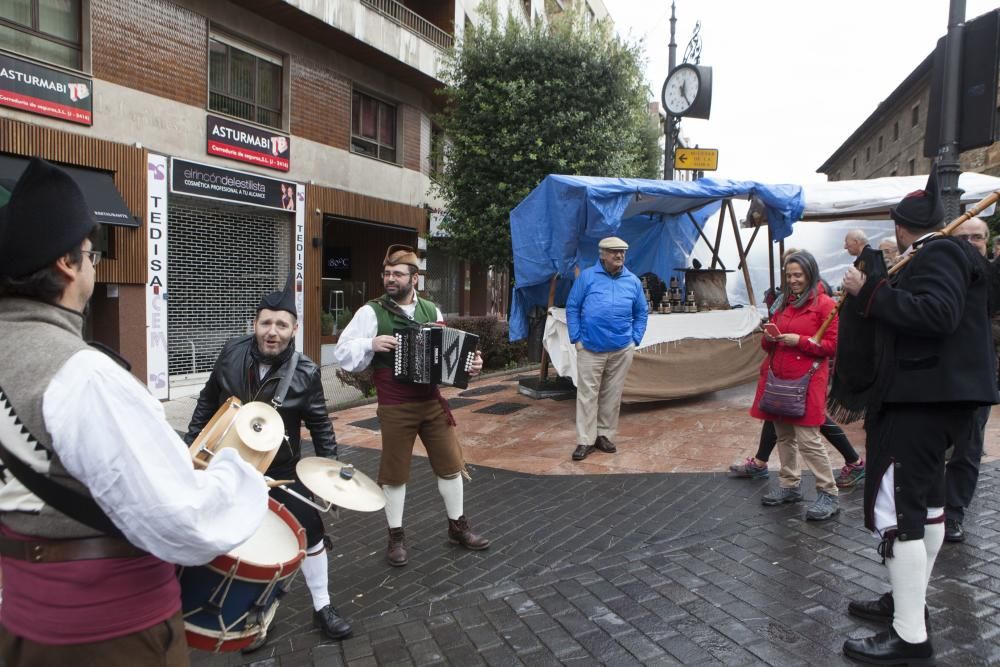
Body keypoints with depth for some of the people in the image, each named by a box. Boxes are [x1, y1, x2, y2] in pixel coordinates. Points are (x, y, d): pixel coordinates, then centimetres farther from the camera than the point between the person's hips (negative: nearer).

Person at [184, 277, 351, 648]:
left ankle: (322, 608, 19)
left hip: (281, 468, -2)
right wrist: (191, 443, 5)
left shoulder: (305, 373, -18)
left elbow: (320, 424, -9)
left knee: (310, 531, 0)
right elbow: (208, 402, 4)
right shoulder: (231, 354, -11)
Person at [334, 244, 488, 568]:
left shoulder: (432, 311, 7)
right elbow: (343, 353, -6)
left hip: (432, 402, 4)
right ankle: (396, 537, 25)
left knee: (451, 465, 10)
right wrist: (371, 344, -22)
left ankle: (458, 527, 29)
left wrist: (469, 365, -6)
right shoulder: (371, 312, -5)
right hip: (395, 408, -4)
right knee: (394, 474, 7)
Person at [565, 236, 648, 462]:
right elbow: (572, 308, 0)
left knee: (612, 395, 9)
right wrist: (576, 339, -4)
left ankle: (605, 435, 22)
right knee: (587, 395, -2)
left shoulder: (633, 281, 8)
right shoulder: (587, 277, -2)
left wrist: (635, 339, 6)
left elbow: (642, 313, 15)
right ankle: (585, 441, 4)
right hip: (590, 348, -3)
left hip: (622, 350, 3)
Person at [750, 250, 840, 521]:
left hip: (806, 380, -7)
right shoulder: (783, 302, 15)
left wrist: (799, 341, -17)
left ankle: (829, 495, 1)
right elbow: (769, 345, 21)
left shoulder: (824, 304, -4)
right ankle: (789, 486, 25)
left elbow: (832, 345, -8)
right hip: (778, 377, 7)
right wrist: (769, 338, -2)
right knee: (783, 435, 13)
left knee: (808, 439, -8)